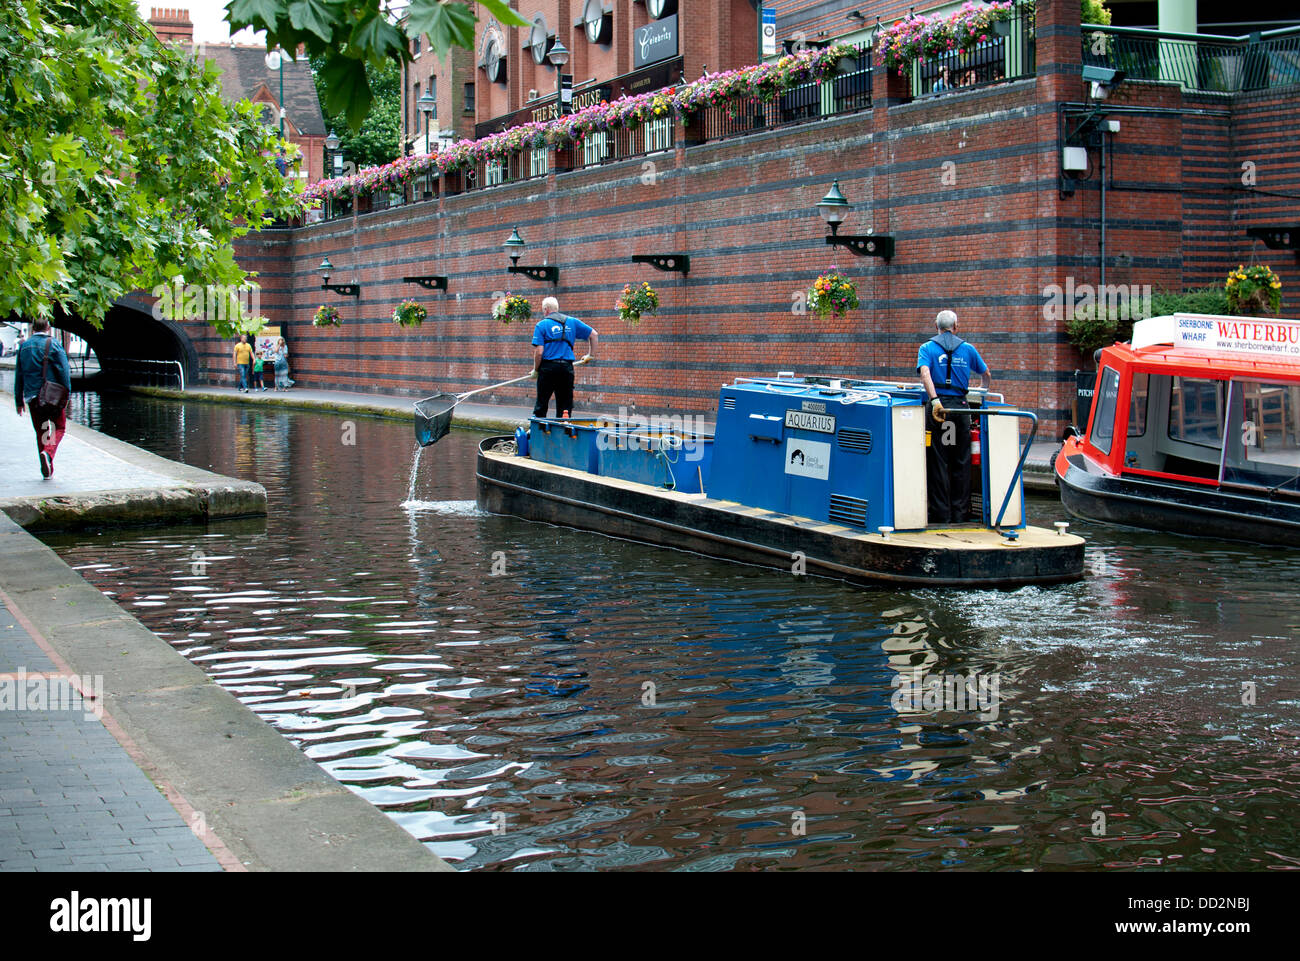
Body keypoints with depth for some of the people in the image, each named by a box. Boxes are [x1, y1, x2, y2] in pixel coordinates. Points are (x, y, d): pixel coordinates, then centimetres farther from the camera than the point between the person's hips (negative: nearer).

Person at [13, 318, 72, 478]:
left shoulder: (24, 346, 9)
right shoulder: (53, 345, -5)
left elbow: (18, 376, 12)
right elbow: (64, 373, -10)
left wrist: (19, 400, 16)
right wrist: (66, 396, -5)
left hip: (33, 397, 4)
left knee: (41, 431, 12)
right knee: (59, 427, 8)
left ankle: (47, 470, 12)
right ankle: (48, 453, -20)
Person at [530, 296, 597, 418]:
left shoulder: (542, 325, -1)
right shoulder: (572, 322, 11)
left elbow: (539, 352, -8)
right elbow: (594, 335, 16)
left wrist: (535, 370, 4)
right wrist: (591, 354, 24)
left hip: (548, 367, -3)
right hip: (567, 367, 3)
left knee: (541, 405, 3)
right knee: (565, 406, 7)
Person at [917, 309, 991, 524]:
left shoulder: (927, 348, 4)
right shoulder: (967, 349, 11)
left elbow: (925, 375, -15)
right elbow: (986, 376, 22)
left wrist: (935, 400, -24)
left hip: (938, 405, -2)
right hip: (961, 406, 2)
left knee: (938, 462, 2)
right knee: (961, 462, 8)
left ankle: (941, 513, 1)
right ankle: (960, 512, 10)